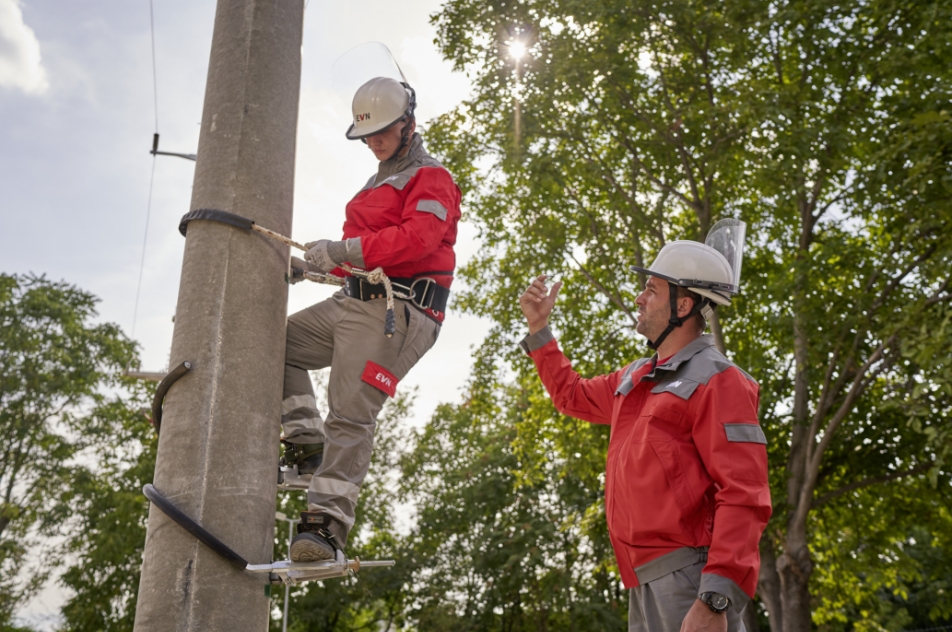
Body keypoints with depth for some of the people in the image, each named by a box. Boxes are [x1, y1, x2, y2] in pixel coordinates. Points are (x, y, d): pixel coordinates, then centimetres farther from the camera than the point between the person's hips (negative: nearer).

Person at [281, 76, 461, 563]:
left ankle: (328, 523, -18)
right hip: (354, 302, 10)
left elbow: (419, 238, -21)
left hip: (395, 309, -10)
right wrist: (310, 266, 14)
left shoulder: (430, 178, -1)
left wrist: (345, 249, -27)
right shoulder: (380, 183, 28)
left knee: (351, 413, -17)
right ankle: (308, 442, 3)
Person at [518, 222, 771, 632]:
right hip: (646, 584, 8)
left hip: (690, 579, -8)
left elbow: (743, 498, -18)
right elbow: (572, 395, 36)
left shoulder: (716, 382, -9)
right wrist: (538, 327, 30)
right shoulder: (635, 378, 17)